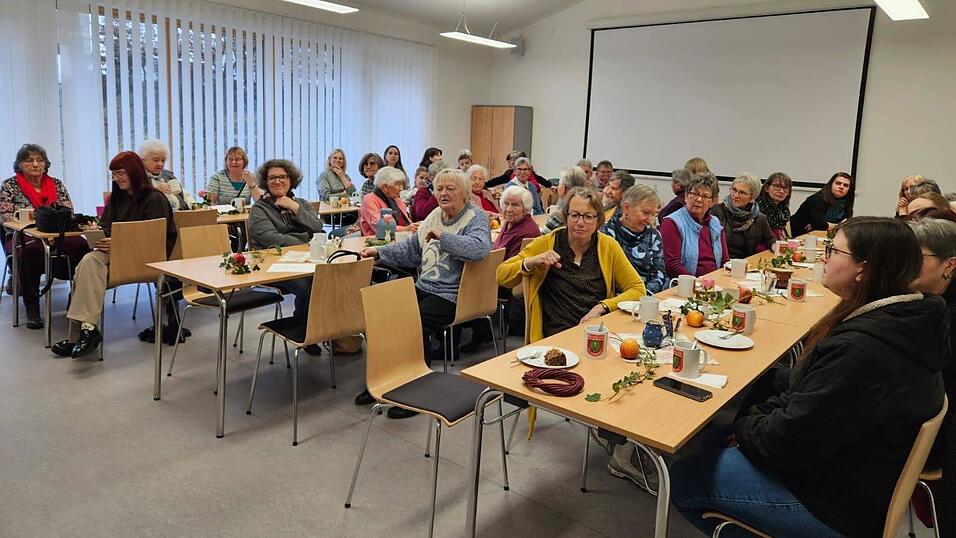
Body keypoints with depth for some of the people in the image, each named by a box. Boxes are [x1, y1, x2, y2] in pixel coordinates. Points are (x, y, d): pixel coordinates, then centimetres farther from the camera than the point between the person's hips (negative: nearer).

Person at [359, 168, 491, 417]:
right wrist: (379, 252, 13)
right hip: (425, 287, 7)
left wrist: (442, 236, -24)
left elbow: (480, 248, -27)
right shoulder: (434, 216, 18)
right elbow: (411, 249, 23)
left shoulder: (476, 218, -5)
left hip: (453, 295, -7)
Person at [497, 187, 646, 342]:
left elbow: (638, 289, 9)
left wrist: (602, 307, -5)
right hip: (555, 337, -2)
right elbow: (501, 276, 4)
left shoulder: (608, 246, 7)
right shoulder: (547, 243, 3)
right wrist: (530, 263, -14)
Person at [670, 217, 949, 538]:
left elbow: (786, 441, -26)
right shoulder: (908, 321, 0)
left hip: (837, 512, -10)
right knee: (710, 439, 16)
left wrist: (744, 426, -7)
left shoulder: (860, 351, -34)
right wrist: (755, 420, 0)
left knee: (682, 478, -5)